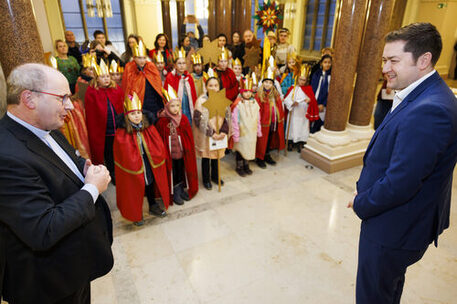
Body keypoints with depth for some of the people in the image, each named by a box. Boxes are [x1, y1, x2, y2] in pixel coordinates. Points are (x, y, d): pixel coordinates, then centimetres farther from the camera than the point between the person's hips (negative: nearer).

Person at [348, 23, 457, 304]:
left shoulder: (428, 111, -30)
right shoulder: (424, 95, 4)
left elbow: (399, 183, -30)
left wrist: (361, 204, -13)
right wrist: (365, 197, 5)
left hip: (394, 228, -9)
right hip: (403, 221, 9)